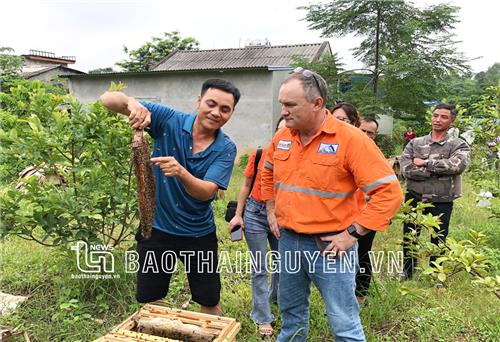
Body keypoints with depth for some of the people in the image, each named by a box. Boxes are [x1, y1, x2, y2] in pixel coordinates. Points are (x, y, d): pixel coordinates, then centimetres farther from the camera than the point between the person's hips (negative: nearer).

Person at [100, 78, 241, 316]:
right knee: (150, 301, 17)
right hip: (157, 227, 1)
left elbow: (206, 192, -23)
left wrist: (181, 172, -43)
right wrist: (132, 102, -37)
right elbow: (108, 99, -14)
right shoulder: (169, 120, -13)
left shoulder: (226, 149, -11)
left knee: (210, 303, 13)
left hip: (198, 234, 0)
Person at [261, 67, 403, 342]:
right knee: (291, 312, 23)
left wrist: (353, 233, -19)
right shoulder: (282, 137, 2)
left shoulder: (350, 139, -17)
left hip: (330, 246, -5)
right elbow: (268, 173, 22)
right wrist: (271, 210, 13)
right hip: (288, 240, 6)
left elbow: (389, 192, -18)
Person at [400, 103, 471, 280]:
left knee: (438, 241, 14)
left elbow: (457, 165, -24)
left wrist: (425, 163, -19)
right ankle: (407, 273, 35)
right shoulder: (415, 143, 2)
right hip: (414, 199, 2)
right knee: (409, 238, 14)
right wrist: (437, 171, -18)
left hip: (442, 202, -1)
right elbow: (406, 169, -13)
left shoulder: (459, 145, -2)